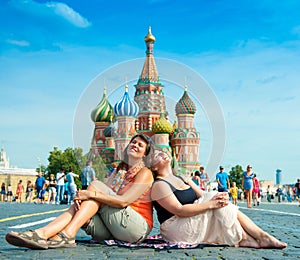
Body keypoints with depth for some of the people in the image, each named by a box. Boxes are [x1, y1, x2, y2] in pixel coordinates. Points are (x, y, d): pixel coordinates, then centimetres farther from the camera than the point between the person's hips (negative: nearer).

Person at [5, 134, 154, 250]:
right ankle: (41, 234, -38)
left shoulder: (145, 173, 0)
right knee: (78, 205, -18)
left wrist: (91, 194, -22)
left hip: (138, 229, -6)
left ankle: (67, 235, -31)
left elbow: (123, 201, -16)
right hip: (111, 231, 6)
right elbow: (102, 197, 6)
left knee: (95, 185, -19)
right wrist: (81, 198, -16)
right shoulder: (118, 171, 22)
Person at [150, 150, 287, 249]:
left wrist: (218, 196, -13)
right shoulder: (159, 185, -9)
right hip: (176, 228, -8)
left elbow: (203, 195, 10)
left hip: (194, 219, 8)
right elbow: (179, 210, -20)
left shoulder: (182, 179, 20)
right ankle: (243, 239, -14)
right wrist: (211, 204, -24)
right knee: (219, 207, -20)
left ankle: (262, 236, -17)